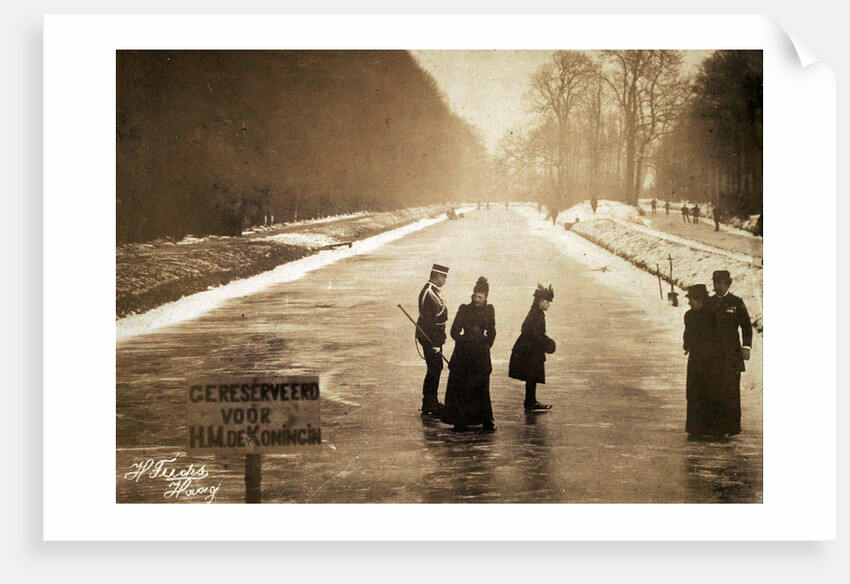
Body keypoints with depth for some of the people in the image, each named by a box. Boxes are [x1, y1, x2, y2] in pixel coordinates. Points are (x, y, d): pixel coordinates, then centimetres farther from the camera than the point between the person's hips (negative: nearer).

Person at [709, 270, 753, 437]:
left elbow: (746, 326, 3)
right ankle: (718, 425, 7)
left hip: (731, 353, -3)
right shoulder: (709, 303, 13)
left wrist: (746, 347, -8)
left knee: (731, 390, -4)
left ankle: (733, 427, 0)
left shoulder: (736, 302, 3)